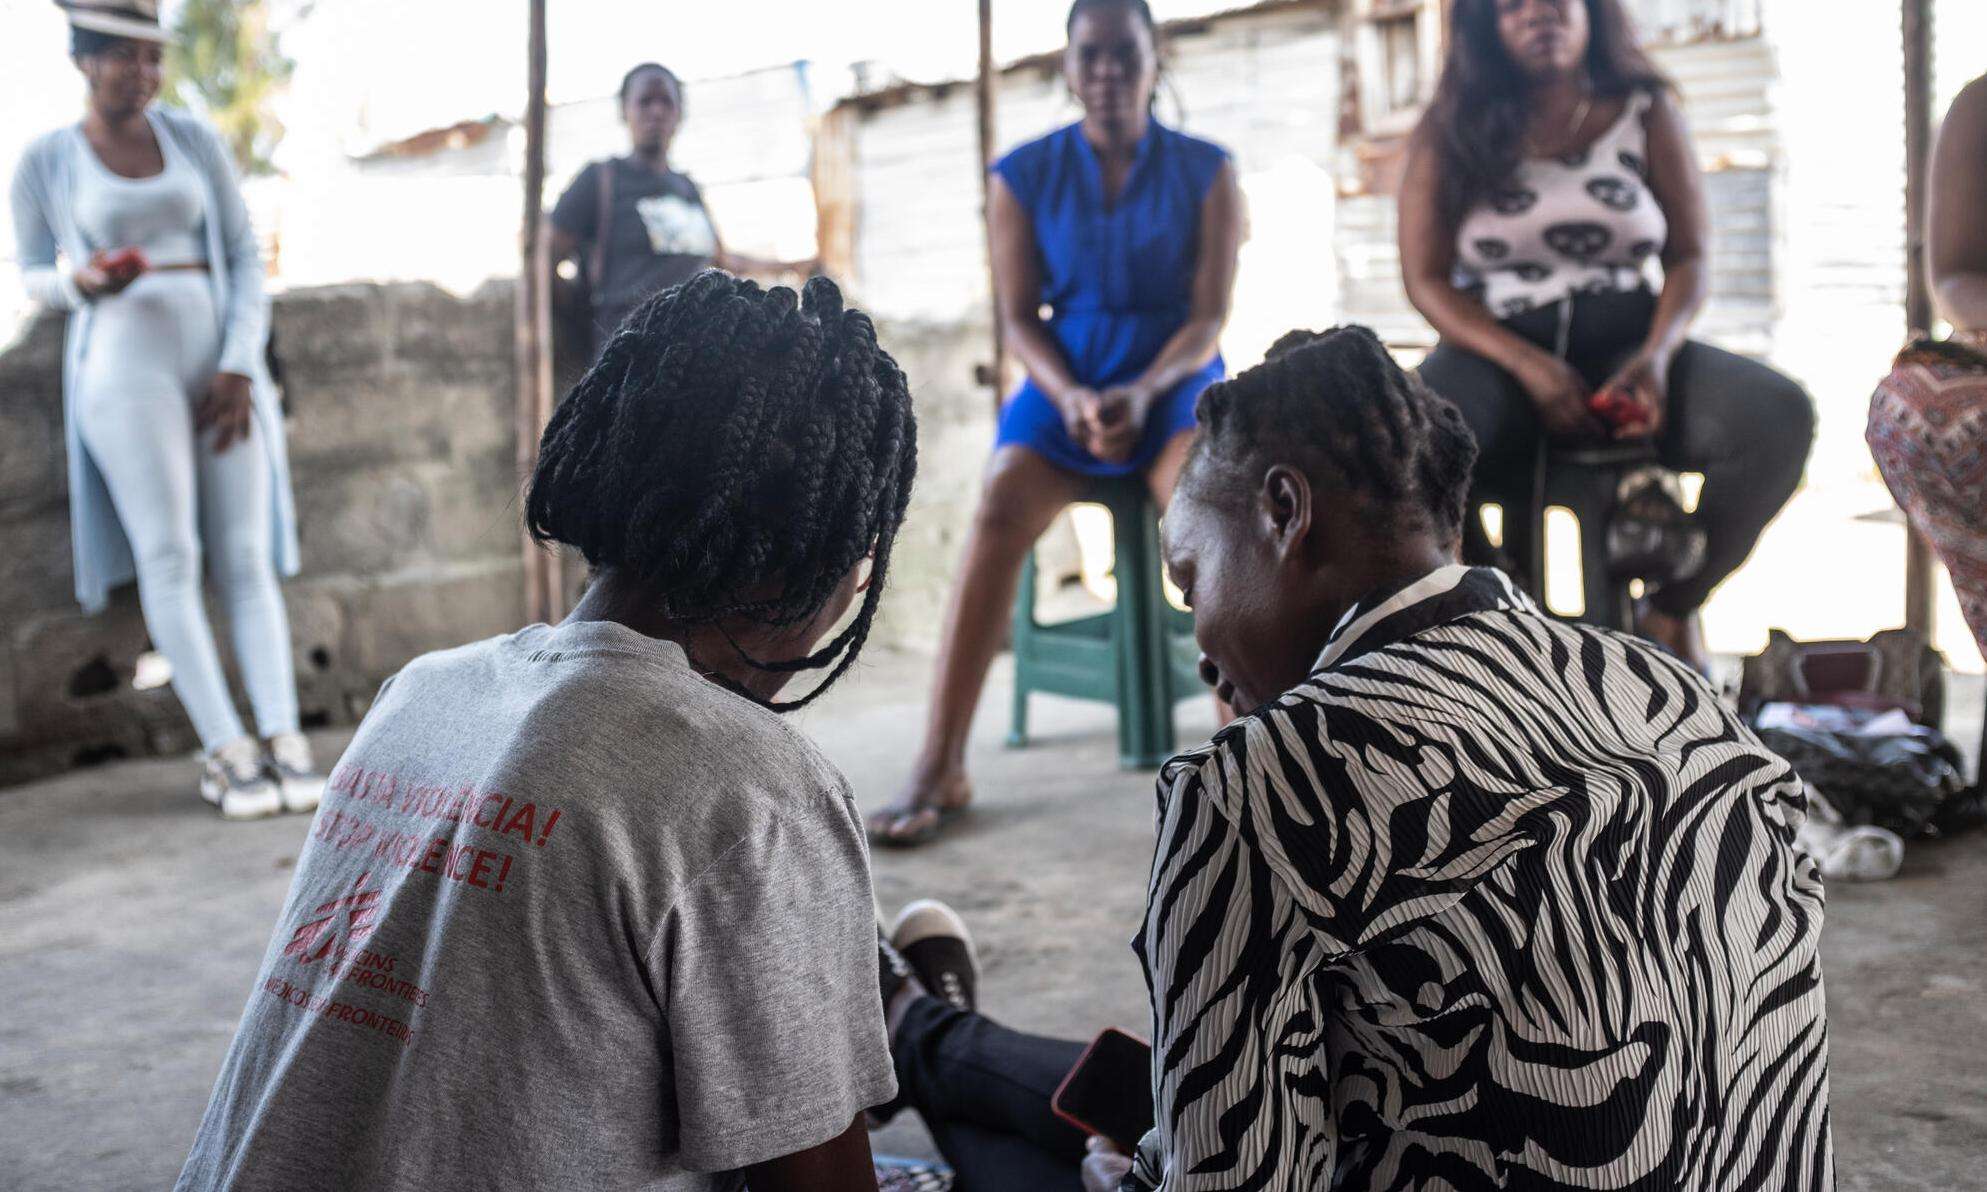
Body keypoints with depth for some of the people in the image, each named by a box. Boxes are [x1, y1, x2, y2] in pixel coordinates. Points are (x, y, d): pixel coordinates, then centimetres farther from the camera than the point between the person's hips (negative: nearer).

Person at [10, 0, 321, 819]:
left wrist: (240, 369, -5)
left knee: (245, 555, -4)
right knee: (169, 555, -10)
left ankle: (283, 739, -8)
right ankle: (226, 752, -12)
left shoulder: (193, 138, 9)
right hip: (124, 365, -2)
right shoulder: (45, 163, 4)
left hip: (222, 362, 3)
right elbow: (33, 276, 11)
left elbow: (244, 256, 7)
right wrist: (83, 280, -13)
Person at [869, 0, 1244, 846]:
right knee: (999, 508, -29)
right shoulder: (1024, 176, 6)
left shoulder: (1206, 172, 4)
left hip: (1173, 379, 0)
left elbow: (1210, 316, -2)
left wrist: (1142, 392, -21)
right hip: (1063, 381, 1)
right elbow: (1019, 317, 2)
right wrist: (1069, 396, -17)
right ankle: (939, 769, -31)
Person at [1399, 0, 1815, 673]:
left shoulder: (1647, 112, 9)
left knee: (1777, 415, -26)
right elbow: (1426, 278, 0)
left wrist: (1656, 355, -14)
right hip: (1497, 353, -1)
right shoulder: (1449, 133, 6)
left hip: (1625, 346, 2)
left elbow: (1689, 256, 8)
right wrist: (1530, 366, -16)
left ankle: (1672, 608, -4)